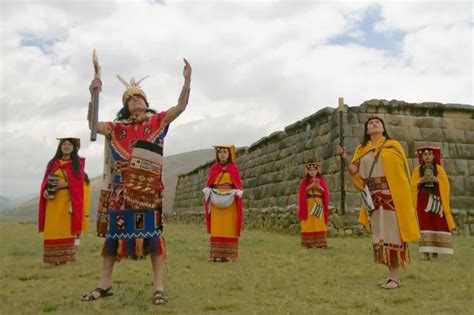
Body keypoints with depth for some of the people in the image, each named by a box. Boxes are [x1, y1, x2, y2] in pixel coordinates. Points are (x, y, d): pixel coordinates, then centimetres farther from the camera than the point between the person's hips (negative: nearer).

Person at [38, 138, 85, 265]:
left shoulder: (77, 163, 6)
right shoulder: (52, 163, 15)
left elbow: (79, 183, -2)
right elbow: (45, 181, 11)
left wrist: (66, 184, -18)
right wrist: (45, 191, -8)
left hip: (68, 200, -3)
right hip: (52, 201, 3)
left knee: (66, 227, -5)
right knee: (52, 229, 0)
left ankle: (66, 257, -1)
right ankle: (53, 257, 5)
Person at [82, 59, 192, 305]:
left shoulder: (158, 121, 9)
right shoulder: (117, 127, 15)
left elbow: (181, 106, 1)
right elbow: (92, 124, 12)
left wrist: (187, 80, -12)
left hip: (149, 187, -2)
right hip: (121, 187, 3)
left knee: (152, 230, -3)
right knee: (114, 230, 7)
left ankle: (158, 286, 3)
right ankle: (105, 284, 19)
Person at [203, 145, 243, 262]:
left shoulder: (234, 169, 4)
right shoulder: (213, 169, 9)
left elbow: (238, 186, 1)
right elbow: (208, 186, 6)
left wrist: (236, 195, -13)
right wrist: (209, 197, -7)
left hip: (230, 203, -1)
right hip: (216, 203, 2)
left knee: (228, 228, -1)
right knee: (216, 228, 1)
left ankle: (226, 254, 4)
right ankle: (215, 254, 4)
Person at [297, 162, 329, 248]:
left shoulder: (321, 181, 11)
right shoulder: (304, 181, 8)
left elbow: (325, 192, 1)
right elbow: (302, 193, -4)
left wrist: (319, 187, -16)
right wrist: (311, 186, -15)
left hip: (319, 204, 1)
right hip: (308, 205, -1)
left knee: (319, 224, -4)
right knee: (309, 224, -4)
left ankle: (320, 243, -4)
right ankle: (309, 243, -3)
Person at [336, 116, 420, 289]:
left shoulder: (393, 145, 4)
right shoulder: (361, 149, 12)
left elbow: (402, 171, 1)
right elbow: (355, 172, 3)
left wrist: (404, 195, -7)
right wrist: (344, 157, -12)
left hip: (391, 195, -4)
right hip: (373, 197, 4)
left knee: (391, 232, -6)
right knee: (380, 233, 6)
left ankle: (395, 277, -1)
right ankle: (391, 274, 15)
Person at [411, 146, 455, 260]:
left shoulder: (439, 169, 8)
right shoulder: (417, 170, 8)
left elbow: (445, 184, 3)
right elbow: (413, 186, 3)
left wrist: (436, 180, -14)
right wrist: (421, 181, -14)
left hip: (436, 199, 0)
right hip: (423, 200, 0)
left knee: (438, 224, -5)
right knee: (424, 224, -6)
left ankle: (435, 251, 2)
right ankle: (426, 252, -8)